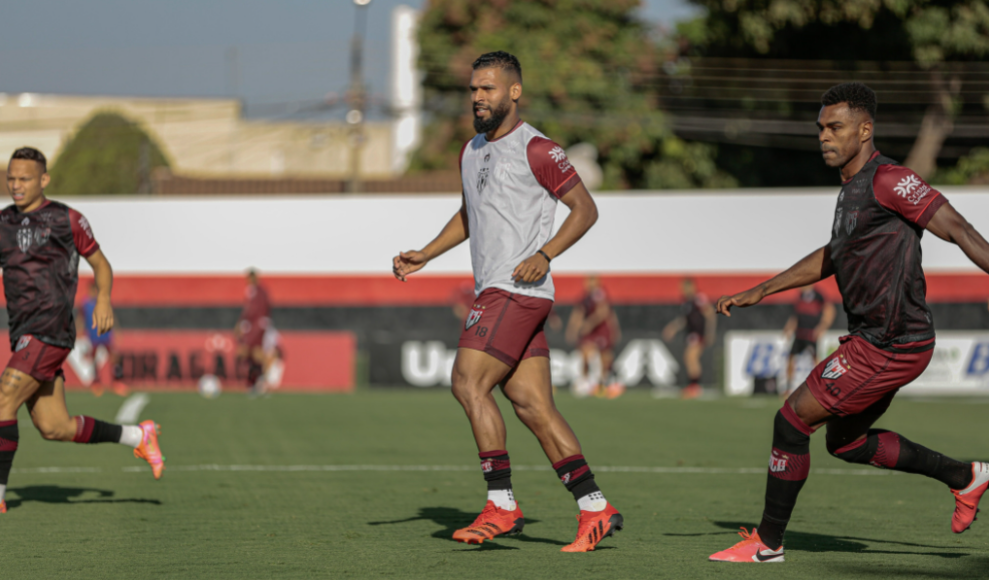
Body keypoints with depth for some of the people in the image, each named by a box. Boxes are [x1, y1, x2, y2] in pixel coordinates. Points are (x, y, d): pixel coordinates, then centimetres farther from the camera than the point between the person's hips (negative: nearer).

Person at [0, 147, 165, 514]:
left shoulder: (66, 220, 1)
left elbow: (100, 264, 10)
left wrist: (104, 299, -7)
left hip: (49, 332, -6)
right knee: (53, 428, 7)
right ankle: (139, 436, 24)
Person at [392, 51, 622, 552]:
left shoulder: (536, 149, -8)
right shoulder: (472, 152, 18)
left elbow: (585, 208, -7)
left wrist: (545, 254, -19)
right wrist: (425, 255, 22)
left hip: (518, 289, -9)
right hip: (494, 291, 9)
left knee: (468, 383, -15)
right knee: (534, 407, 3)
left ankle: (501, 505, -13)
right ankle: (595, 509, 3)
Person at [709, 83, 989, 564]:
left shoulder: (887, 180, -15)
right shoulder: (852, 186, 15)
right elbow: (833, 256, 29)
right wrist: (759, 292, 30)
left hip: (889, 346, -10)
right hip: (876, 340, 10)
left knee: (792, 420, -5)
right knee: (845, 441, 23)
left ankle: (767, 541, 7)